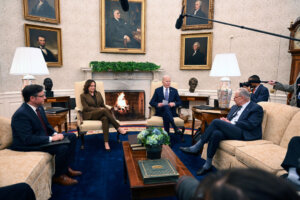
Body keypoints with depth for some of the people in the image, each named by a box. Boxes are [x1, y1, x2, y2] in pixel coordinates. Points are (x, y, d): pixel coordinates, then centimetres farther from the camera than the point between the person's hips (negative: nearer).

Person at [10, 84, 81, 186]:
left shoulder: (39, 107, 1)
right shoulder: (21, 115, -25)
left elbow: (46, 125, 13)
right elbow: (28, 139, -29)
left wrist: (55, 134, -6)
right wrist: (51, 139, -27)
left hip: (44, 136, 10)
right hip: (28, 145, -9)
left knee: (72, 137, 4)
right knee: (62, 148, -28)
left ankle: (65, 168, 9)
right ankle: (58, 176, -2)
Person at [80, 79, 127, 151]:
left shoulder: (98, 93, 19)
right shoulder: (83, 95, 6)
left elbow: (103, 105, 16)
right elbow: (86, 108, -5)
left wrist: (107, 110, -8)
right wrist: (98, 109, -16)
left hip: (100, 114, 4)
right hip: (89, 115, -4)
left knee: (105, 119, -36)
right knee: (105, 110, -34)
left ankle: (106, 142, -44)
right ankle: (118, 128, -33)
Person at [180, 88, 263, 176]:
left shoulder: (256, 108, 3)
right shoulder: (235, 107, 26)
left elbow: (250, 125, -10)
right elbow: (228, 119, 24)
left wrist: (231, 123, -10)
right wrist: (225, 120, -1)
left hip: (244, 134, -6)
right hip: (230, 131, 7)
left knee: (216, 122, -25)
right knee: (216, 133, -30)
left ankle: (196, 147, -19)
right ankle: (207, 165, -23)